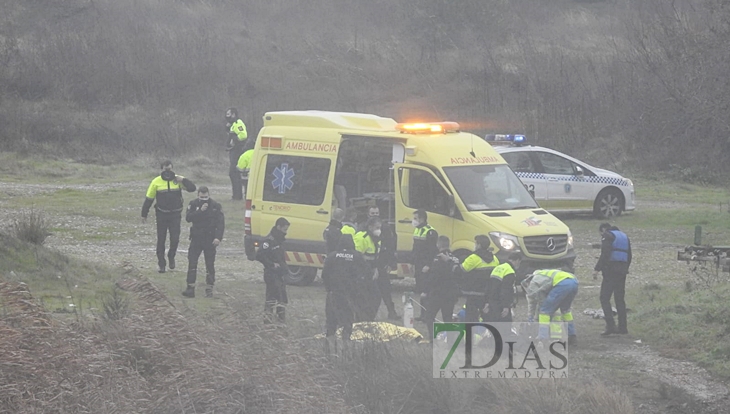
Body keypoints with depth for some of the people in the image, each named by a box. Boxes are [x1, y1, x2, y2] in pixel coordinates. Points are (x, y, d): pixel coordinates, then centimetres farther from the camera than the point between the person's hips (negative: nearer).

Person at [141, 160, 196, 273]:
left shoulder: (178, 180, -2)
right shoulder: (156, 182, -4)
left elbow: (192, 188, -7)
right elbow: (149, 199, 2)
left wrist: (183, 180, -22)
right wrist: (144, 214, 3)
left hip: (175, 215, 0)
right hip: (161, 215, 0)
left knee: (175, 239, -7)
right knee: (161, 240, 5)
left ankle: (171, 257, 21)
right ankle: (161, 263, 17)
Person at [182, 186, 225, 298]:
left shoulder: (216, 206, -2)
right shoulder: (193, 204, 3)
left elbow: (221, 223, -5)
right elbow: (188, 218, -10)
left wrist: (218, 238, -16)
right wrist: (200, 211, -21)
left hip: (210, 239, -1)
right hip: (196, 238, 1)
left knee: (210, 264, 1)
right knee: (192, 263, -4)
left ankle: (209, 289, 7)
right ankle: (190, 288, -3)